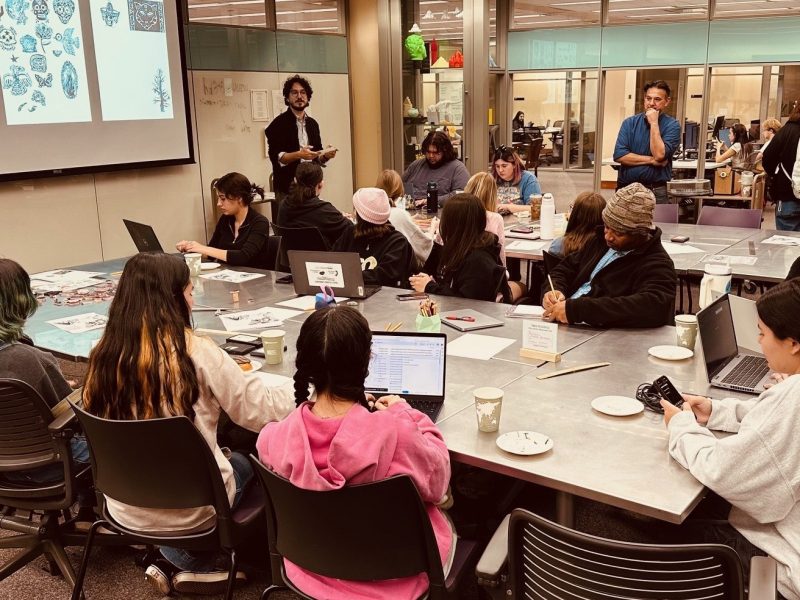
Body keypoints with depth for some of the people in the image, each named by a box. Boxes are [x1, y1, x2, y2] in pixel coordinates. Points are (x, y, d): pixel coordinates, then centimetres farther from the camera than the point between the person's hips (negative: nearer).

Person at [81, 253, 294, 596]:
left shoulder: (104, 355, -7)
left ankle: (175, 563, 19)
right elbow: (261, 414, -13)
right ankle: (183, 563, 22)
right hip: (190, 509, -4)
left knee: (226, 458, 28)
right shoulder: (196, 352, -21)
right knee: (243, 463, 26)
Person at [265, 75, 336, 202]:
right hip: (287, 188, -5)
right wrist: (298, 155, -25)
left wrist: (325, 155, -2)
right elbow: (275, 157, -11)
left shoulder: (313, 124, 14)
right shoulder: (279, 123, -3)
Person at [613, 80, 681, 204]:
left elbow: (660, 155, -15)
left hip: (656, 191, -2)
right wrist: (651, 160, -10)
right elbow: (619, 155, -7)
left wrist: (654, 123, -12)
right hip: (625, 188, 2)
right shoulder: (630, 122, 5)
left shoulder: (672, 125, -1)